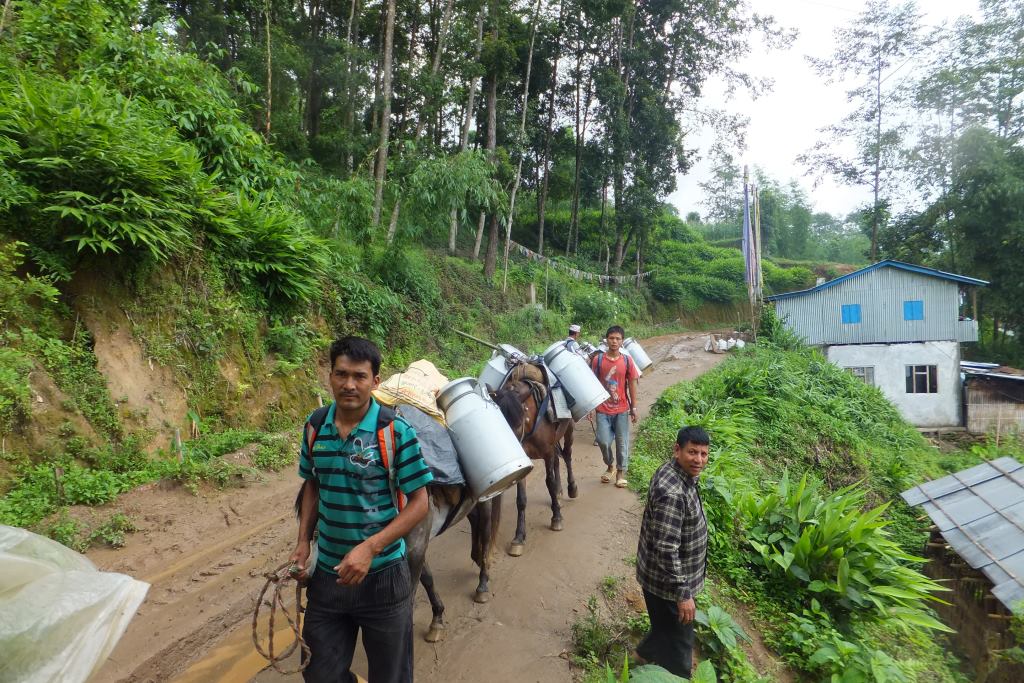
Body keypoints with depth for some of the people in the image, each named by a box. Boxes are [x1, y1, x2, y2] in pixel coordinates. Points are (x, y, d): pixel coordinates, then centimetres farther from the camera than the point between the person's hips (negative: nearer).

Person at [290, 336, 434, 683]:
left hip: (383, 575, -3)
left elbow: (419, 503, -15)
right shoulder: (314, 428, -3)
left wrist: (369, 548, -24)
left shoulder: (395, 431, -18)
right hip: (327, 574, 4)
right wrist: (303, 542, 1)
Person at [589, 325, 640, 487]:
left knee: (622, 442, 7)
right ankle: (610, 465, 25)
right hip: (602, 409, -1)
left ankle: (621, 472, 25)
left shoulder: (627, 361, -3)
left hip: (622, 409, 1)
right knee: (603, 441, -3)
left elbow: (632, 385, 3)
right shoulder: (598, 359, -5)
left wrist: (634, 408, 3)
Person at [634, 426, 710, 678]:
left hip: (667, 576, 10)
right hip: (667, 581, -9)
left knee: (666, 628, 31)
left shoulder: (681, 473, -2)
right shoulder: (672, 492, -34)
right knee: (677, 641, 13)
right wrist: (682, 594, -23)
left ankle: (645, 654, 54)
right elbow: (666, 550, -31)